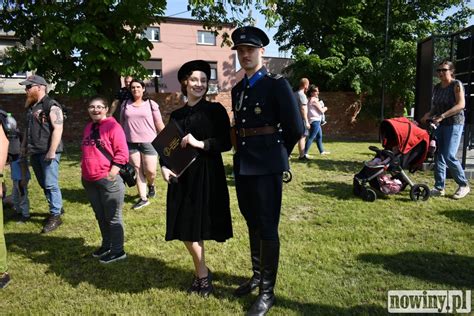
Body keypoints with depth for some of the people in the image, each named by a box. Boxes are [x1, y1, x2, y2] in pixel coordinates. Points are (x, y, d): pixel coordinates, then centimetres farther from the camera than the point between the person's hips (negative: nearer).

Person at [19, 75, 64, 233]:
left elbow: (58, 129, -18)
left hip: (48, 152, -9)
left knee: (50, 184, -5)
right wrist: (24, 145, 19)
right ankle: (57, 207, 27)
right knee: (43, 184, 14)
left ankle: (55, 216, 3)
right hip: (35, 152, 9)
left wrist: (52, 151, -22)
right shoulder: (31, 106, 16)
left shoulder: (51, 105, -11)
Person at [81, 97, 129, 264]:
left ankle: (118, 251, 14)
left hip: (108, 180, -8)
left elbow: (122, 154, -15)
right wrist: (84, 172, 16)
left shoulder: (113, 126, -10)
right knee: (100, 216, 18)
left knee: (113, 217, 2)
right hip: (90, 181, 8)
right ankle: (106, 245, 33)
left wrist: (110, 175, -17)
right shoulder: (88, 128, 13)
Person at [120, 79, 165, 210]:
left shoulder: (151, 104, 0)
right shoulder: (126, 105, 8)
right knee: (138, 170, 5)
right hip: (131, 143, 3)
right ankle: (143, 198, 13)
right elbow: (121, 124, 14)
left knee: (150, 171, -4)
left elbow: (159, 124, 1)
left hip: (149, 142, -2)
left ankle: (151, 185, 31)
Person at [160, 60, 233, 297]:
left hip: (208, 176, -4)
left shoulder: (216, 110, -2)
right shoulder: (176, 115, 10)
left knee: (198, 227, 1)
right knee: (185, 228, 8)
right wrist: (164, 167, -5)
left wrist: (200, 144, -20)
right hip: (182, 176, 4)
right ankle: (202, 273, 30)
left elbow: (226, 143, -7)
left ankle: (202, 274, 25)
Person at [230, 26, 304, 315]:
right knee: (253, 224, 17)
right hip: (243, 164, 7)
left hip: (266, 165, -7)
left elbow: (295, 128, -9)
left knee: (267, 227, 1)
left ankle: (267, 292, 15)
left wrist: (277, 155, 2)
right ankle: (258, 276, 35)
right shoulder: (238, 89, 13)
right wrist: (242, 154, 12)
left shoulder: (277, 84, -7)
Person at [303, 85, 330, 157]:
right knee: (311, 138, -12)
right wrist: (325, 108, 9)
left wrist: (322, 108, 7)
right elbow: (321, 111, -11)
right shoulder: (314, 100, -14)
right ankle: (305, 153, -15)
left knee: (319, 136, 19)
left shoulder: (310, 100, 14)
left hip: (316, 121, 10)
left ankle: (322, 151, 30)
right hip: (315, 121, -10)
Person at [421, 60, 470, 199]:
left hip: (454, 123, -7)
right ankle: (439, 188, 9)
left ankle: (464, 185, 7)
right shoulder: (437, 87, 12)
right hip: (440, 125, 7)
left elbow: (461, 104, -18)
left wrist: (442, 116, -25)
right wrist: (429, 114, 0)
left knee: (449, 156, -12)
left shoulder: (456, 85, -7)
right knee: (438, 155, 3)